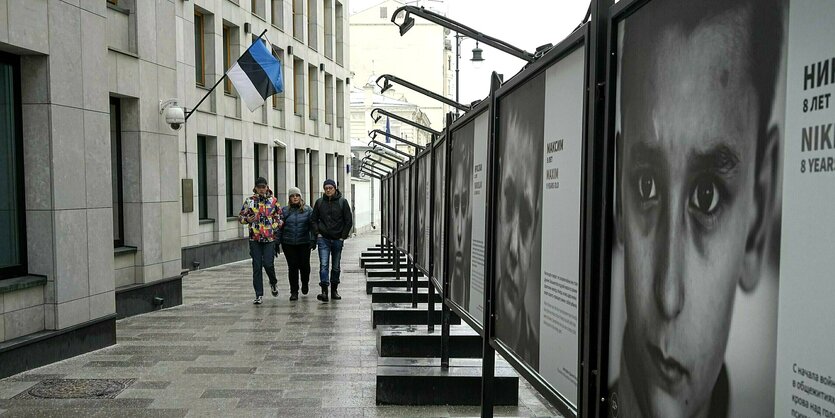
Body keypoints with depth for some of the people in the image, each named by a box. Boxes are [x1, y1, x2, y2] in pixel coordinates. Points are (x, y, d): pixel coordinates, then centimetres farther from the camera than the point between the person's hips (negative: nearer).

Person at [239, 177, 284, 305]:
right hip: (254, 238, 1)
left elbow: (280, 215, 14)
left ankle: (273, 282, 23)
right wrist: (247, 219, -11)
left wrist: (276, 226, -1)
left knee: (268, 264, -9)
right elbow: (240, 216, 9)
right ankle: (259, 294, 8)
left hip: (270, 238, -1)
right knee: (257, 266, 0)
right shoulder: (249, 201, 4)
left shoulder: (273, 200, 6)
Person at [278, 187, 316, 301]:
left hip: (304, 243, 0)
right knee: (292, 267, 0)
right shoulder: (284, 211, 6)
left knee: (304, 265, 1)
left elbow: (312, 226, 2)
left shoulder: (308, 210, 4)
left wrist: (313, 240, -8)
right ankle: (294, 292, 10)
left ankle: (305, 283, 33)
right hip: (289, 244, 1)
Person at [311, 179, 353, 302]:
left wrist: (343, 236, -2)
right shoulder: (319, 202, 3)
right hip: (323, 239, 0)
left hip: (337, 239, 0)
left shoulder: (342, 202, -1)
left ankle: (334, 290, 22)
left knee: (336, 267, 10)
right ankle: (324, 291, -16)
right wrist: (317, 233, 0)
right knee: (324, 265, -12)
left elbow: (349, 221, 2)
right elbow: (313, 219, 12)